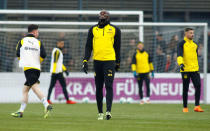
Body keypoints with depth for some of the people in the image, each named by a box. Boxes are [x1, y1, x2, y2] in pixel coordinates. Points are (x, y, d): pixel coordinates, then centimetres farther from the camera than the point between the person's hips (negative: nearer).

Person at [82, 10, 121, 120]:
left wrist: (117, 63, 14)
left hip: (109, 61, -3)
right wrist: (85, 60, -1)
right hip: (97, 61, 3)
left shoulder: (114, 30, 4)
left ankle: (108, 111, -16)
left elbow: (117, 47, 11)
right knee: (98, 88, 7)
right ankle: (100, 112, 14)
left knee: (109, 86, -11)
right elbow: (88, 46, 9)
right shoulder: (93, 29, 8)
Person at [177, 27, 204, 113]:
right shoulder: (182, 44, -3)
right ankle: (185, 107, 11)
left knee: (198, 86, -10)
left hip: (195, 69, 5)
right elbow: (179, 54, -18)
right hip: (185, 70, -4)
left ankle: (197, 106, -8)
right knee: (185, 89, 1)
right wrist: (180, 63, -36)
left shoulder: (195, 44, 15)